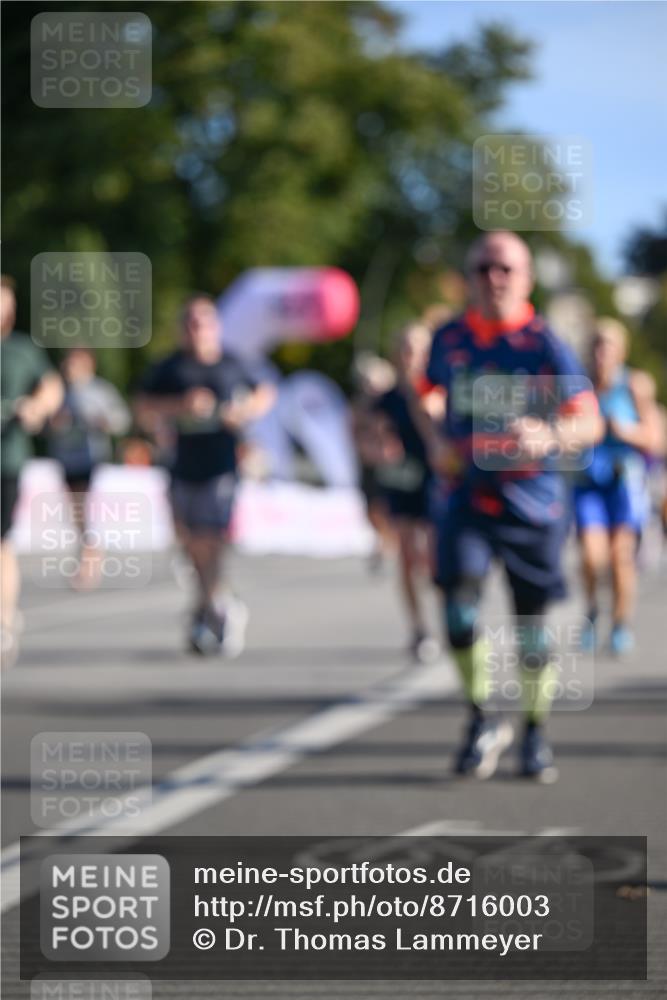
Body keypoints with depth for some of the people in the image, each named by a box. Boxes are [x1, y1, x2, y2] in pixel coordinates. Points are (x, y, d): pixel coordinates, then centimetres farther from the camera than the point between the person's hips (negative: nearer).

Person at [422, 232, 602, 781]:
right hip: (467, 494, 2)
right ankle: (482, 720, 3)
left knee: (533, 623, 5)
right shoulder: (449, 340, 4)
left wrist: (548, 437, -29)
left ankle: (536, 735, 23)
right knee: (459, 602, -16)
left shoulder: (545, 344, -6)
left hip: (532, 502, -2)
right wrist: (438, 443, 3)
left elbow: (590, 422, -9)